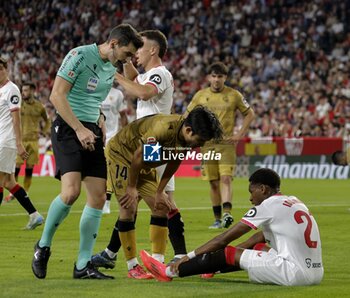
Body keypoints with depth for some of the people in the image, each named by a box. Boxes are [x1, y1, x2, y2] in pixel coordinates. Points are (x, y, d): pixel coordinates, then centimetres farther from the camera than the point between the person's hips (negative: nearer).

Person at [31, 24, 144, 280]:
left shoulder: (112, 69, 15)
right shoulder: (80, 55, -10)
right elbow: (57, 95, -15)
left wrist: (100, 121, 8)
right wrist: (80, 129, -19)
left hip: (92, 132, 8)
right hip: (68, 127, -8)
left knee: (98, 198, -1)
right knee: (71, 191, -23)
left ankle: (83, 265, 5)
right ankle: (43, 246, -1)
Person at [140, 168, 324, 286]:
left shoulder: (269, 205, -5)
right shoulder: (294, 203, 19)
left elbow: (225, 239, -2)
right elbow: (260, 237, 26)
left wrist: (189, 256, 5)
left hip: (294, 274, -8)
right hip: (316, 274, 8)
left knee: (228, 254, 3)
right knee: (258, 247, 26)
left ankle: (169, 272, 14)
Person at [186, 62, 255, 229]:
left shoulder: (234, 95, 2)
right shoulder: (200, 96, 6)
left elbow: (249, 114, 10)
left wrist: (240, 135, 1)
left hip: (226, 143, -2)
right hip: (207, 144, 2)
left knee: (226, 179, -16)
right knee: (213, 182, 4)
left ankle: (227, 214, -27)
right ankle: (217, 219, 10)